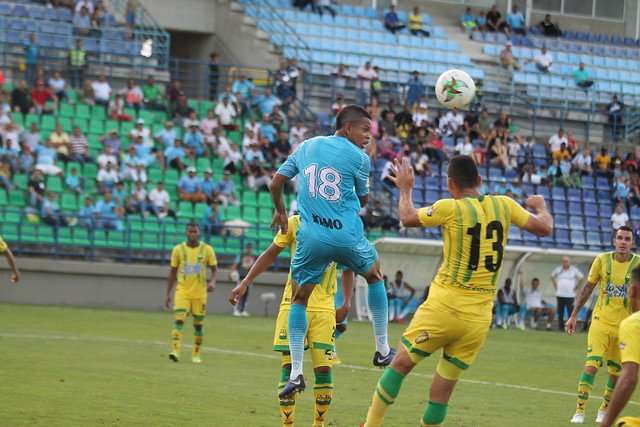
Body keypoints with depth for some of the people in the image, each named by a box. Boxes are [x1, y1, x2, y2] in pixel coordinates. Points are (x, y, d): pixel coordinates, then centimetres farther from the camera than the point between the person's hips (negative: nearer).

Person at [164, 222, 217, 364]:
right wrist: (168, 294, 7)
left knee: (198, 324, 7)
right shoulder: (178, 249, 2)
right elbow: (173, 272, 8)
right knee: (178, 320, -16)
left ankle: (196, 354, 21)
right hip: (182, 291, 0)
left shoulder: (207, 249, -1)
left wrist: (212, 281, -19)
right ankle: (175, 351, -24)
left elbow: (214, 268, 3)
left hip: (200, 293, 0)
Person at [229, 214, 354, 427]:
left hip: (324, 308, 1)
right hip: (293, 304, -1)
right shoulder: (294, 223, -1)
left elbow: (347, 268, 13)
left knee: (324, 368, -3)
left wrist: (346, 303, 4)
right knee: (289, 365, -6)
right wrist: (245, 283, 3)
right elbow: (270, 254, 8)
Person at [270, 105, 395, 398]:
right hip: (347, 236, -2)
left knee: (300, 298, 14)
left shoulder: (306, 146, 10)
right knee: (374, 275, 26)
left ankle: (295, 373, 4)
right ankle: (382, 350, 28)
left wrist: (280, 211, 30)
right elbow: (363, 200, 9)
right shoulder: (359, 158, -2)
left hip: (311, 237, 2)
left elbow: (276, 183, 13)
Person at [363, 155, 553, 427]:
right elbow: (544, 228, 9)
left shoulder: (450, 208, -8)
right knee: (443, 389, 8)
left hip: (444, 306, -4)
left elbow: (407, 218, 5)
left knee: (400, 364, 11)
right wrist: (540, 206, 30)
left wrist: (405, 189, 23)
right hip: (479, 316, 4)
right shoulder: (503, 205, 2)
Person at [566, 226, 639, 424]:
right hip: (601, 321, 0)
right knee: (591, 365, -13)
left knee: (616, 371, 7)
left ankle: (604, 410, 27)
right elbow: (588, 288, 6)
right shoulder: (602, 260, -4)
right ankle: (579, 410, -7)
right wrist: (573, 315, 6)